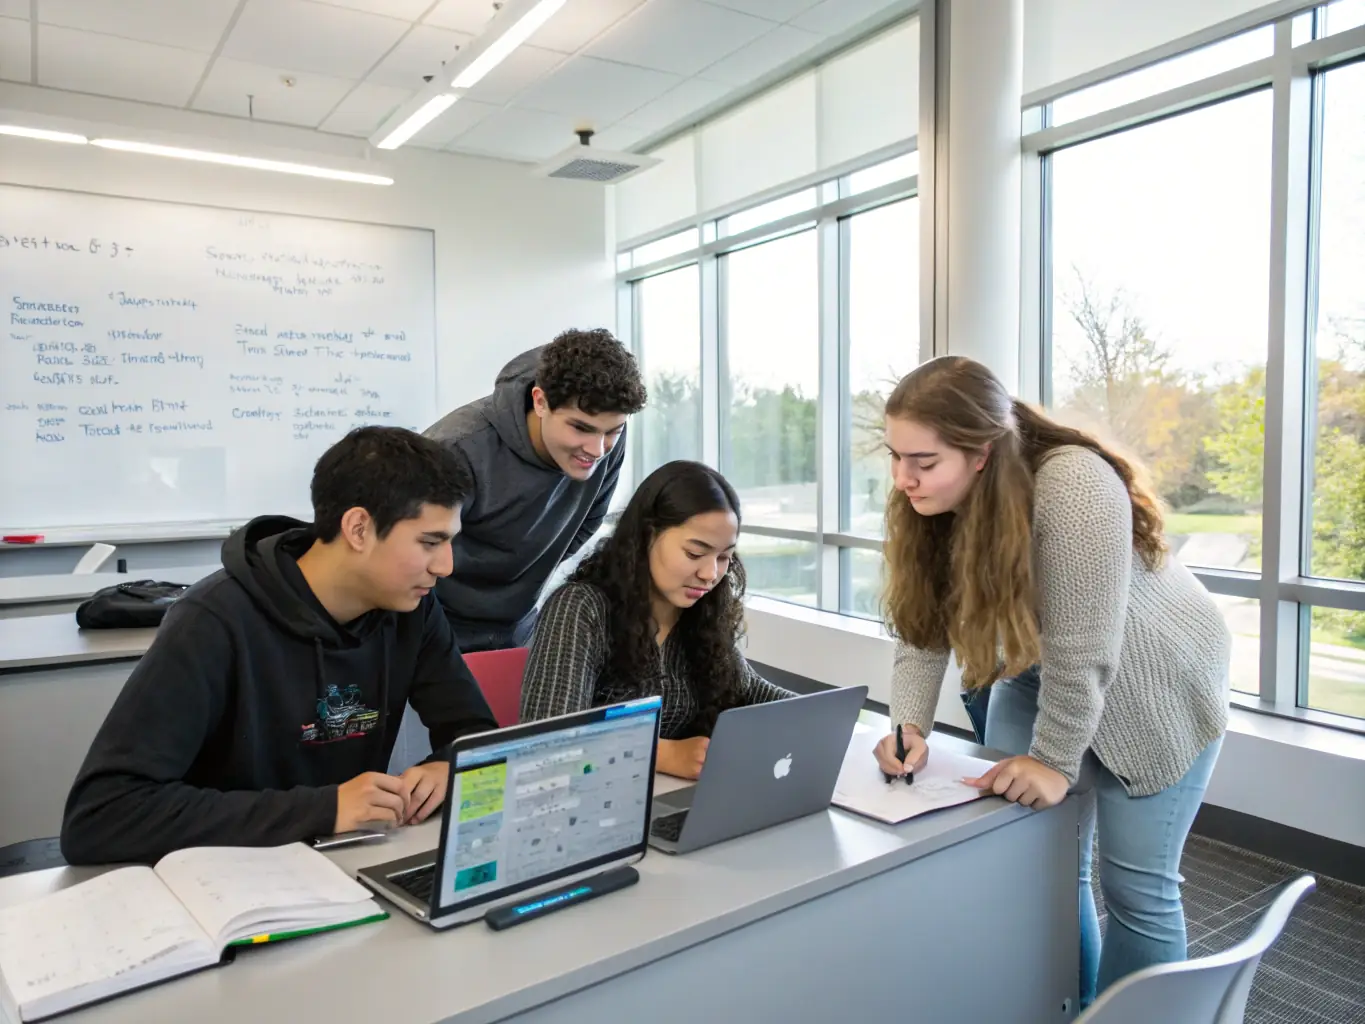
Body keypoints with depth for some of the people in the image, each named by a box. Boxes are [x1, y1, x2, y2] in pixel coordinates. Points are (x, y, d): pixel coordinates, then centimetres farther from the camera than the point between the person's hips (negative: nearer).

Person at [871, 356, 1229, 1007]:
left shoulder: (1073, 488, -36)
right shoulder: (924, 506, -15)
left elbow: (1083, 655, -32)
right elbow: (921, 628, -12)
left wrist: (1052, 760, -24)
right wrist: (910, 725, -24)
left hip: (1153, 686, -5)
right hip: (1041, 674, 6)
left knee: (1134, 886, 1)